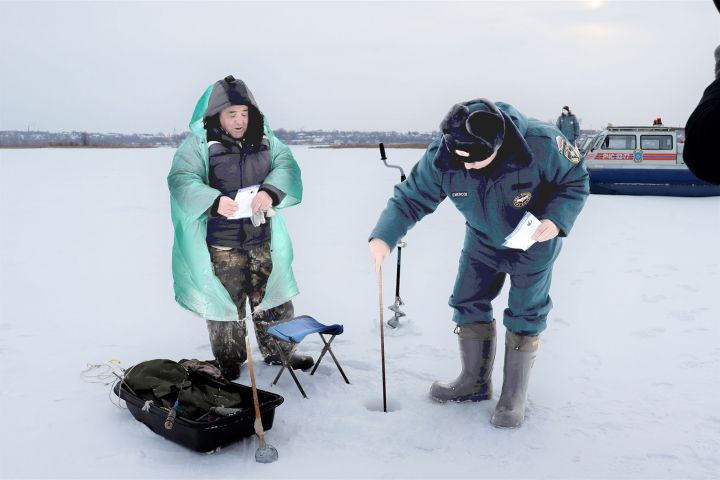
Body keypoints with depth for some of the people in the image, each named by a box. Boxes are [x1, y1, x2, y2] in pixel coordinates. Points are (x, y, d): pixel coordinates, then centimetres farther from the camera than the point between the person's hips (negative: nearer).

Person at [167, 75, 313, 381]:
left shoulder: (265, 140, 5)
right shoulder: (198, 143, -9)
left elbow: (287, 166, -4)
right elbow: (180, 180, -16)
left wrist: (270, 191, -25)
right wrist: (214, 201, -33)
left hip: (263, 241, 4)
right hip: (221, 245, -4)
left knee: (272, 298, 14)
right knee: (225, 303, 8)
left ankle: (279, 352, 31)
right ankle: (228, 361, 26)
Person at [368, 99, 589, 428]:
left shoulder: (541, 144, -35)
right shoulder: (442, 157, -28)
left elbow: (575, 181, -18)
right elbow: (411, 197, -17)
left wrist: (557, 219, -35)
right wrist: (383, 236, -32)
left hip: (534, 242, -3)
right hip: (483, 240, 3)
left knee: (524, 316, 3)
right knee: (468, 304, 7)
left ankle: (514, 395, 20)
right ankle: (475, 382, 27)